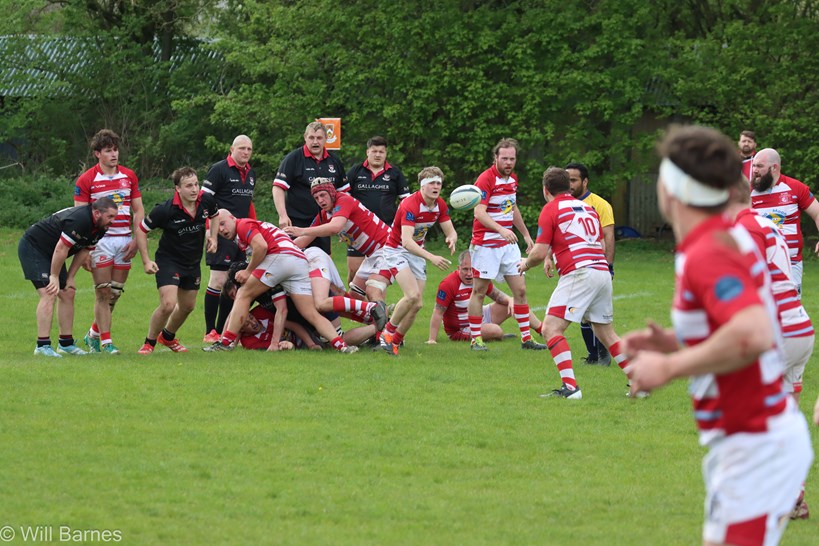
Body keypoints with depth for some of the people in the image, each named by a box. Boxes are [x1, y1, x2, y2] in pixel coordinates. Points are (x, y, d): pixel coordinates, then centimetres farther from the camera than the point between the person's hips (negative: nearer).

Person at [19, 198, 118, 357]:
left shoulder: (100, 228, -1)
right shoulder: (79, 219, -31)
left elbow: (84, 251, 9)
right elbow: (61, 248, -29)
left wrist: (70, 278, 4)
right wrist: (54, 277, -20)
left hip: (50, 254, 10)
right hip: (32, 247, -10)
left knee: (67, 294, 7)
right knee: (49, 295, -19)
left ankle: (66, 344, 13)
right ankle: (42, 346, -19)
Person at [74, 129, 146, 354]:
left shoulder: (129, 176, 9)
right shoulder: (86, 180, -3)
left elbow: (138, 210, 12)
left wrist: (136, 240, 2)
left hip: (124, 240, 4)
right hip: (101, 240, -4)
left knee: (115, 293, 6)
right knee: (103, 293, -6)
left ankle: (94, 334, 22)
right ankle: (105, 341, -2)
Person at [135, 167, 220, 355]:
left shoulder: (207, 200, -12)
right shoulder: (165, 210, -25)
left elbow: (215, 216, 14)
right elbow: (141, 230, -12)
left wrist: (213, 237, -1)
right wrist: (146, 261, -15)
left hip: (193, 262, 6)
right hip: (168, 261, -6)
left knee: (188, 306, 17)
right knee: (168, 304, -20)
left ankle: (168, 336, 45)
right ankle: (149, 343, 0)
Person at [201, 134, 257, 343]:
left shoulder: (251, 173, 17)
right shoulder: (219, 169, -6)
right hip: (223, 233, -7)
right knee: (218, 280, -9)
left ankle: (222, 330, 12)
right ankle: (210, 332, -5)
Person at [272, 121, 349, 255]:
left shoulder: (334, 161, 10)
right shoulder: (293, 159, -5)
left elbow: (343, 191, 18)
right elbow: (278, 188, -9)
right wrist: (283, 216, -19)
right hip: (297, 223, -5)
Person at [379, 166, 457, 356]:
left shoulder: (440, 205, -5)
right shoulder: (410, 205, -28)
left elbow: (450, 231, 1)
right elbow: (406, 241, -36)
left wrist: (451, 239, -25)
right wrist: (431, 258, -46)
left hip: (417, 253, 7)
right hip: (397, 250, -7)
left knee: (417, 304, -1)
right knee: (413, 295, -25)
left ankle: (394, 341, 15)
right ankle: (388, 332, -6)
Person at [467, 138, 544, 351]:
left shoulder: (513, 178, 9)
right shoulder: (486, 179, -16)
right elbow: (479, 212, -26)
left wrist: (526, 235, 26)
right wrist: (501, 229, -39)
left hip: (508, 244, 7)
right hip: (485, 244, -7)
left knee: (520, 290, 5)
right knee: (479, 292, -1)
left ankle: (526, 338, 10)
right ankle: (476, 339, 6)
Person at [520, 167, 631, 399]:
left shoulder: (550, 210, 0)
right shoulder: (587, 207, 20)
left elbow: (539, 252, -6)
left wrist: (526, 263, 18)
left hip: (579, 274, -7)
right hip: (602, 271, 7)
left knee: (551, 328, -6)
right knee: (606, 332, 19)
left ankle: (570, 386, -18)